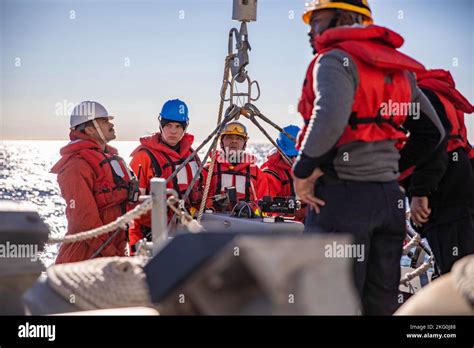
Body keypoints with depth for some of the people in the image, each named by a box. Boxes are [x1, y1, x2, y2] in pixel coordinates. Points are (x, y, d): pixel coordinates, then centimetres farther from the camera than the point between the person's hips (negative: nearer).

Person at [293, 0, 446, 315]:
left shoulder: (336, 59, -7)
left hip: (343, 196, -7)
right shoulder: (397, 68, 16)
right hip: (391, 198, 8)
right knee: (382, 304, 13)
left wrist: (302, 171, -15)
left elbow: (330, 118, -26)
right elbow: (432, 131, 18)